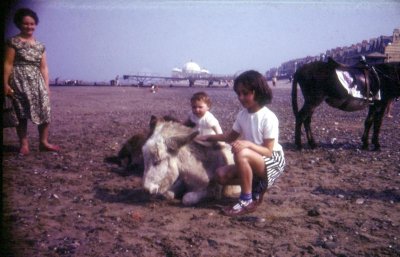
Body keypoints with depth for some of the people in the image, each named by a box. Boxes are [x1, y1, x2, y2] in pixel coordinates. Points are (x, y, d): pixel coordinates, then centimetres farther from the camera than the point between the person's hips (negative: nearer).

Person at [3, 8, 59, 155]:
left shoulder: (40, 46, 12)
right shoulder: (13, 42, -1)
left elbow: (43, 67, 11)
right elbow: (8, 64, -6)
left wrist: (46, 86, 6)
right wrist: (6, 83, -13)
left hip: (37, 82, 4)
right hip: (20, 82, -4)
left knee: (45, 113, 0)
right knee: (21, 114, 1)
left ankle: (43, 142, 10)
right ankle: (24, 144, 9)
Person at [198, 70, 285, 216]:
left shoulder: (268, 118, -20)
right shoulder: (242, 115, 0)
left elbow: (268, 151, -22)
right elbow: (231, 137, 13)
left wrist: (248, 144, -38)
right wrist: (208, 137, 3)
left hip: (273, 162, -7)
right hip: (253, 162, 7)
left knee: (241, 153, -35)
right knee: (221, 175, -11)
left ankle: (247, 201, -21)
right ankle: (257, 188, 7)